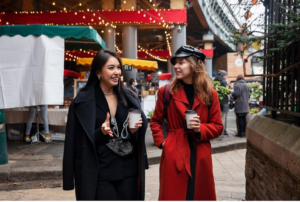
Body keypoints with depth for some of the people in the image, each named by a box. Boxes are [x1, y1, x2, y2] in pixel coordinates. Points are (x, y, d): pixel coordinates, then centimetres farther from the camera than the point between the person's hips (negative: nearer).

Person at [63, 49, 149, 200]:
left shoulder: (129, 97, 6)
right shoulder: (83, 101, -7)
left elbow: (137, 136, 11)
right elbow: (78, 141, -6)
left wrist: (134, 131, -10)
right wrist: (101, 133, -21)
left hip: (129, 170, 4)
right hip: (100, 173, -4)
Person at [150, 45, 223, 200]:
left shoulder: (210, 94, 1)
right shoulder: (166, 92, 0)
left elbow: (217, 126, 5)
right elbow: (155, 121, 11)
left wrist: (200, 129, -13)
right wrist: (161, 141, -2)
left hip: (200, 157, 1)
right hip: (173, 155, -1)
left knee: (201, 195, 13)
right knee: (172, 195, 7)